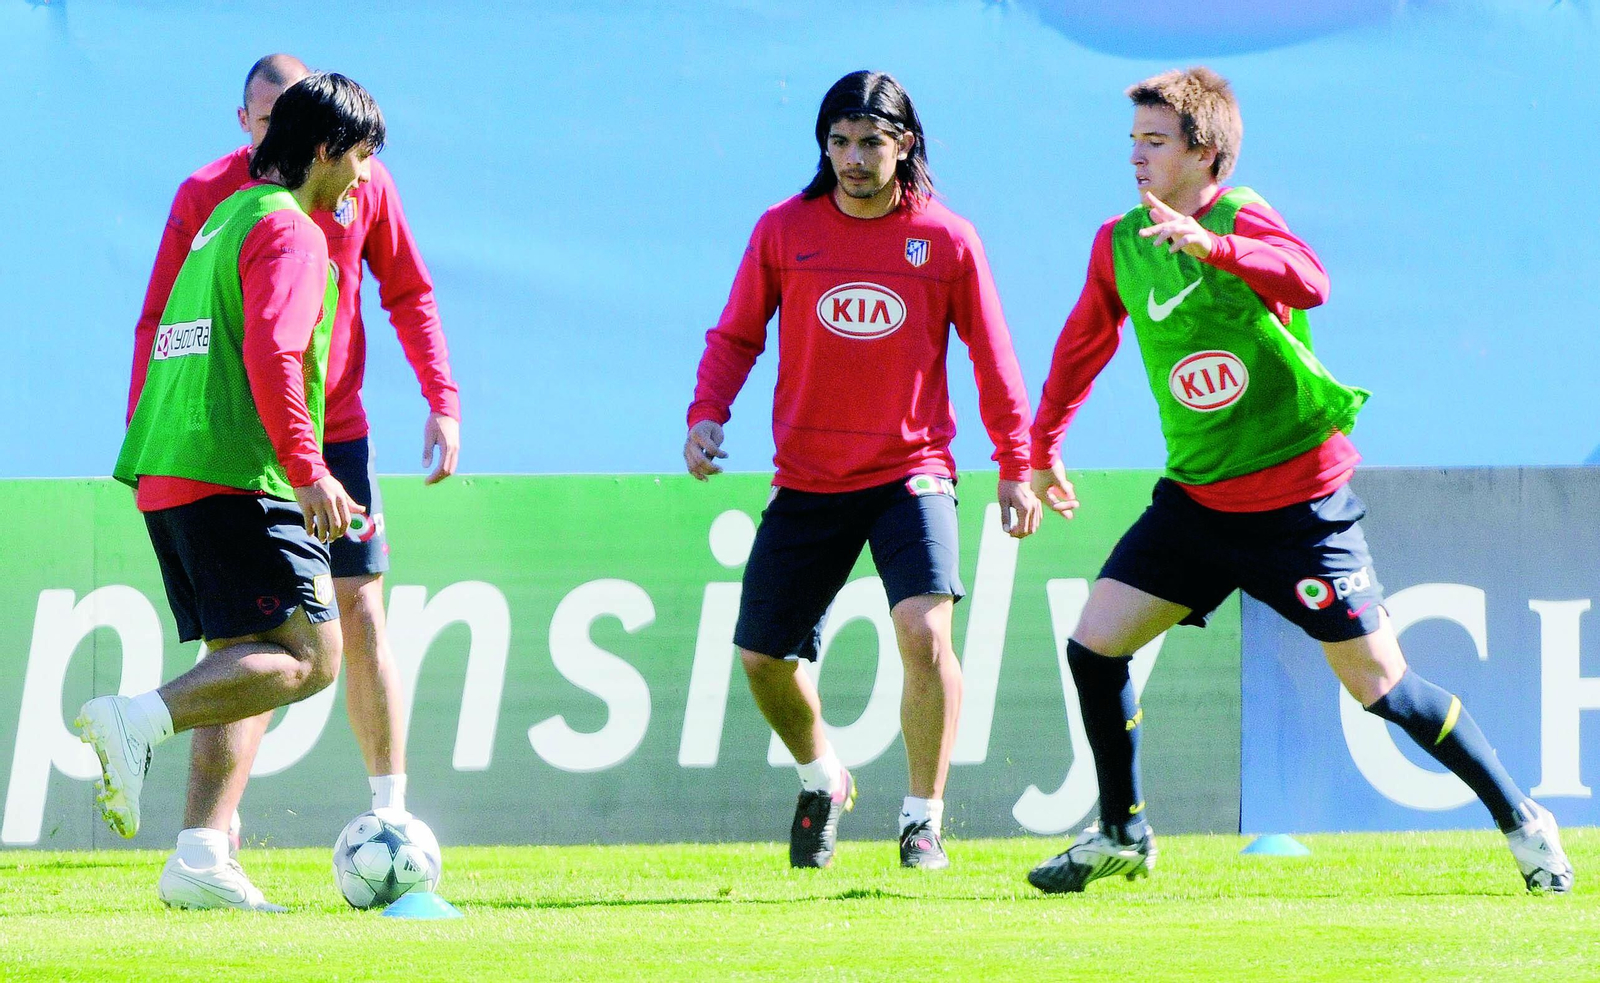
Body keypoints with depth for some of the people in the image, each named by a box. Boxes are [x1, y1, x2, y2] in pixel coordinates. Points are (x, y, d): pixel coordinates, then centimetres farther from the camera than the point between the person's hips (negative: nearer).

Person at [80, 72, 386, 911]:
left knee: (242, 664, 10)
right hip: (237, 478, -10)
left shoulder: (225, 221, 23)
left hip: (164, 479, 10)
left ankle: (202, 857, -1)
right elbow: (271, 354, -20)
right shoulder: (287, 232, -6)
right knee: (308, 656, -12)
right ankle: (136, 721, -26)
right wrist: (309, 473, -22)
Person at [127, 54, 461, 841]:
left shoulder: (362, 184, 0)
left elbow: (409, 296, 8)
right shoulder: (206, 194, -5)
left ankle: (392, 811, 11)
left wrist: (443, 401, -2)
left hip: (337, 431, 2)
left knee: (359, 614, 2)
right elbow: (160, 322, -1)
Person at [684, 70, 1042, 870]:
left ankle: (924, 819, -7)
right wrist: (707, 413, -10)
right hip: (807, 481, 2)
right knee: (762, 657, 4)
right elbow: (736, 336, 7)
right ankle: (822, 781, 35)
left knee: (924, 629, -23)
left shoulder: (947, 239, -2)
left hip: (912, 469, -2)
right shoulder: (784, 230, 0)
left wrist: (1015, 466, 6)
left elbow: (992, 356, 6)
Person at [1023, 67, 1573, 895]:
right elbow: (1083, 344, 22)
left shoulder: (1240, 218, -15)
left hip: (1296, 504, -6)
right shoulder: (1118, 244, 4)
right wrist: (1043, 447, 27)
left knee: (1379, 684, -6)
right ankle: (1121, 836, 15)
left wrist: (1210, 246, -51)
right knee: (1093, 645, -3)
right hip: (1196, 499, 6)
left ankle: (1520, 821, 9)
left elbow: (1309, 281, -37)